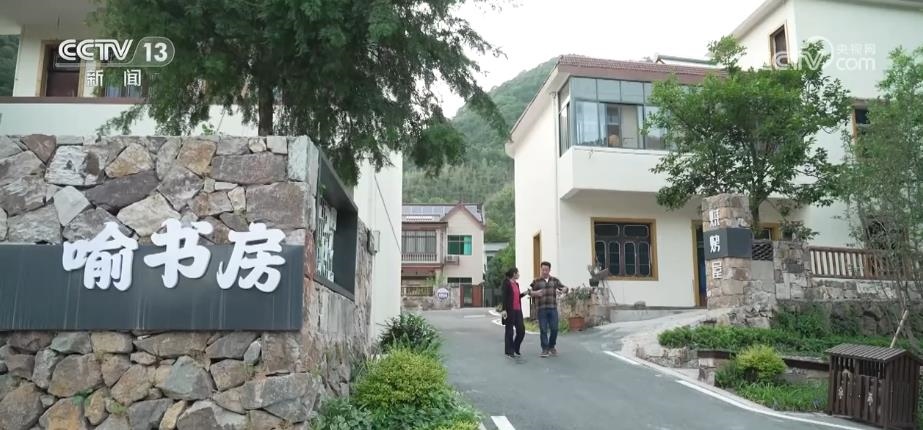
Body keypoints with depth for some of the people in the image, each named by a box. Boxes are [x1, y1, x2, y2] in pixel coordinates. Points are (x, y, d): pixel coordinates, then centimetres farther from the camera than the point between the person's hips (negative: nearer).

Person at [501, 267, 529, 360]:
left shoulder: (516, 284, 15)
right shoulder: (506, 283, -7)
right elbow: (504, 297, -13)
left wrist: (524, 293, 5)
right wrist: (504, 310, -19)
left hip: (518, 310, 7)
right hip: (510, 310, -7)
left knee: (521, 330, 5)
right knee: (509, 331, 2)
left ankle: (515, 349, 21)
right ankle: (509, 352, 11)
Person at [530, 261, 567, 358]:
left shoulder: (555, 280, 9)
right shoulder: (537, 281, 4)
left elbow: (564, 287, 7)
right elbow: (531, 292, 3)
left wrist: (564, 289, -17)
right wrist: (536, 293, -20)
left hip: (553, 308, 2)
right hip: (542, 309, -2)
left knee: (554, 329, 3)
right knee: (543, 330, 0)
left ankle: (552, 347, 24)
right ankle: (545, 349, 8)